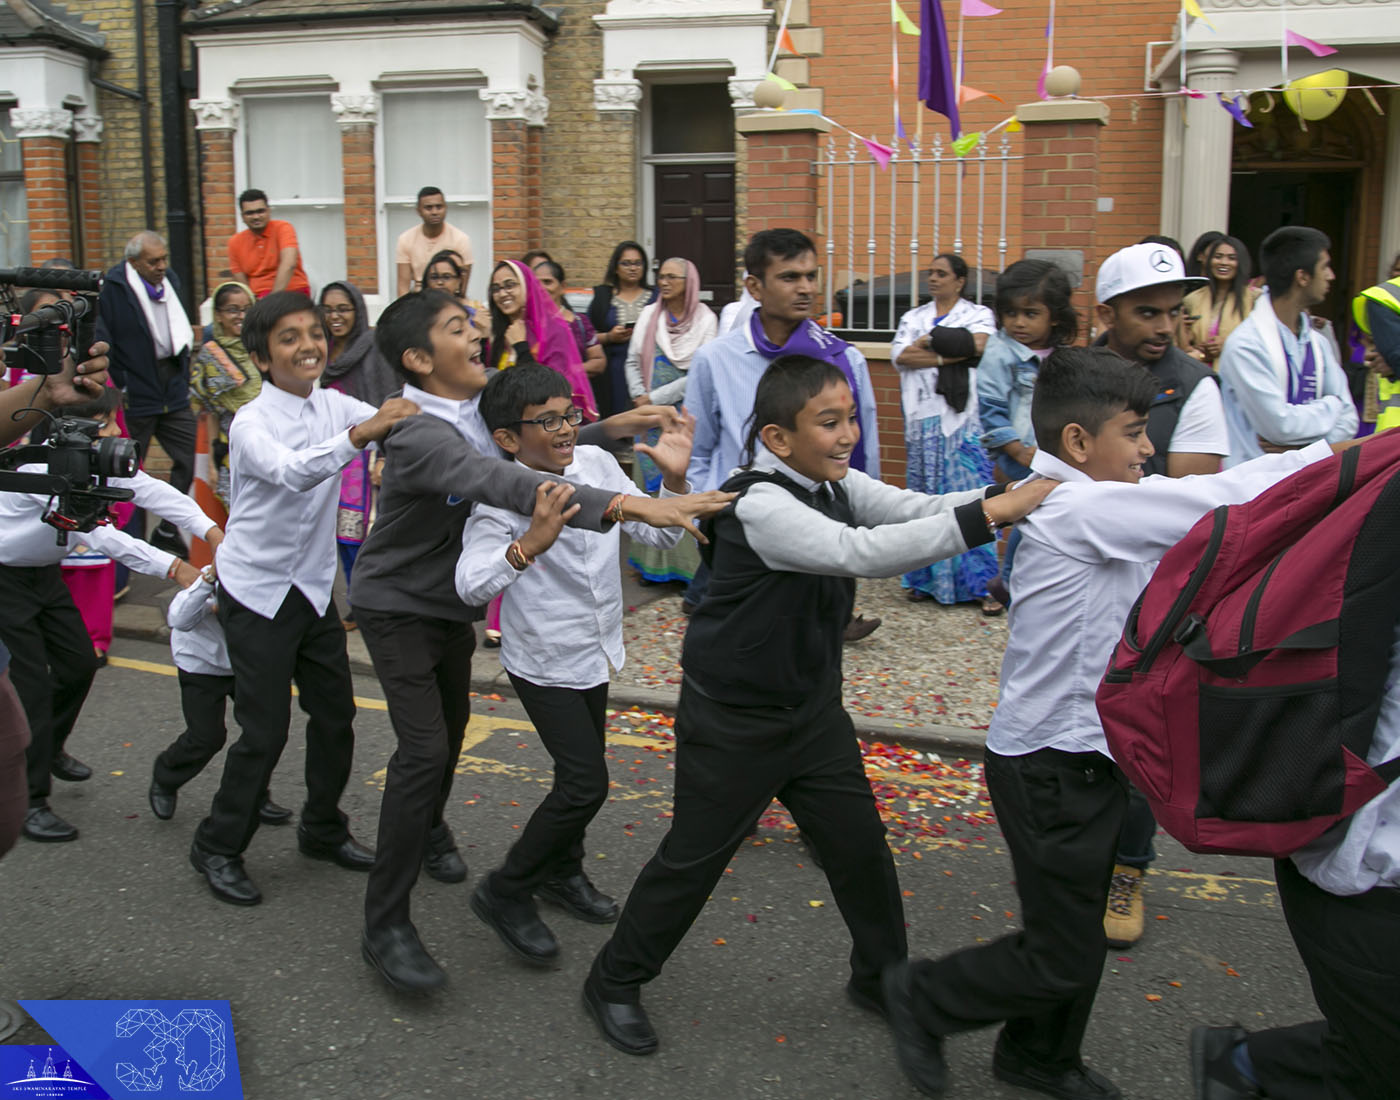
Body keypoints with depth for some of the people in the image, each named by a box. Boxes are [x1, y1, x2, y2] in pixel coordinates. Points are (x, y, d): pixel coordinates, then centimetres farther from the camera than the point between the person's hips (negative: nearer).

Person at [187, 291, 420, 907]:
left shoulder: (334, 406, 2)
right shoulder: (251, 424, -17)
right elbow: (292, 472, -37)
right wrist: (360, 435, -50)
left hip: (314, 588, 6)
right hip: (257, 593, -6)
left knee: (336, 714, 11)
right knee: (265, 729, -3)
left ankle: (323, 831, 30)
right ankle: (217, 848, 16)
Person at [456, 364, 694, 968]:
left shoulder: (598, 464, -6)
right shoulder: (500, 498, -22)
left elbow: (658, 534, 1)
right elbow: (471, 585, -36)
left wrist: (674, 481, -16)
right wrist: (528, 545, -52)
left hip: (596, 652, 7)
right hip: (544, 663, -6)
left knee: (582, 771, 20)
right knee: (586, 783, -9)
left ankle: (562, 871, 44)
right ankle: (505, 892, 10)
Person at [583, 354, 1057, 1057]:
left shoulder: (835, 483, 0)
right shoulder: (761, 504, -28)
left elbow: (914, 509, -8)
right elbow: (859, 552, -40)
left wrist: (1010, 493, -26)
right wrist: (989, 515, -42)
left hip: (813, 707, 7)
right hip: (732, 722, -7)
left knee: (860, 844, 12)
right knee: (692, 860, 6)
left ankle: (882, 978, 34)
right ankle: (614, 982, 27)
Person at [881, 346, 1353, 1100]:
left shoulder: (1098, 506, 7)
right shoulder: (1080, 510, -23)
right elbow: (1228, 498, -26)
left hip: (1085, 751, 10)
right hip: (1051, 766, -10)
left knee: (1076, 933, 23)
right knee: (1062, 959, 4)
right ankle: (922, 998, 24)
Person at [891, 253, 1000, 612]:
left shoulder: (979, 314, 9)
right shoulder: (914, 317, 17)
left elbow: (979, 344, -13)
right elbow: (900, 356, 0)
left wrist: (929, 342, -7)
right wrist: (950, 354, -8)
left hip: (965, 423, -3)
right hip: (924, 421, 3)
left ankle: (982, 584, -4)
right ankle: (925, 579, 12)